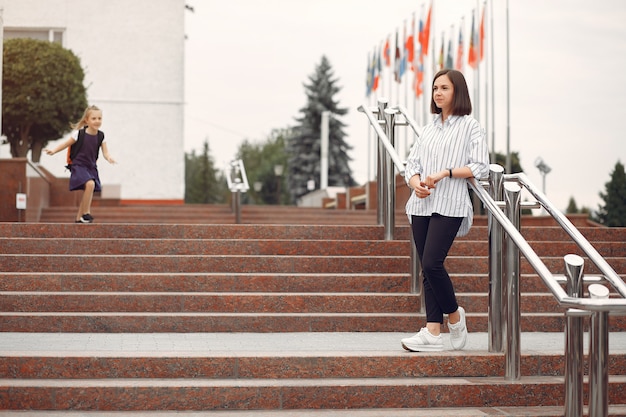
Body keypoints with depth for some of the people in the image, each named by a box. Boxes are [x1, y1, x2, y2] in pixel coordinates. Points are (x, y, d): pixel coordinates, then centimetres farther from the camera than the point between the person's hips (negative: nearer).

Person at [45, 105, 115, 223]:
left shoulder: (101, 136, 0)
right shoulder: (79, 133, -11)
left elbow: (105, 152, -4)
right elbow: (67, 143, -4)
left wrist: (108, 158, -26)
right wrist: (54, 151, -15)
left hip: (91, 167, 6)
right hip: (79, 165, -6)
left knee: (88, 194, 8)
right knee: (90, 184, -28)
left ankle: (79, 218, 23)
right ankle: (86, 213, -17)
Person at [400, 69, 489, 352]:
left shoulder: (470, 126, 1)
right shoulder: (430, 127, 19)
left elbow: (480, 167, -7)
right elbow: (412, 162, 15)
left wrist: (445, 173, -15)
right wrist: (415, 182, -6)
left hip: (450, 205, -6)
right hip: (422, 204, 6)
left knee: (432, 262, -17)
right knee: (427, 268, 2)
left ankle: (454, 315, 7)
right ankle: (433, 333, 3)